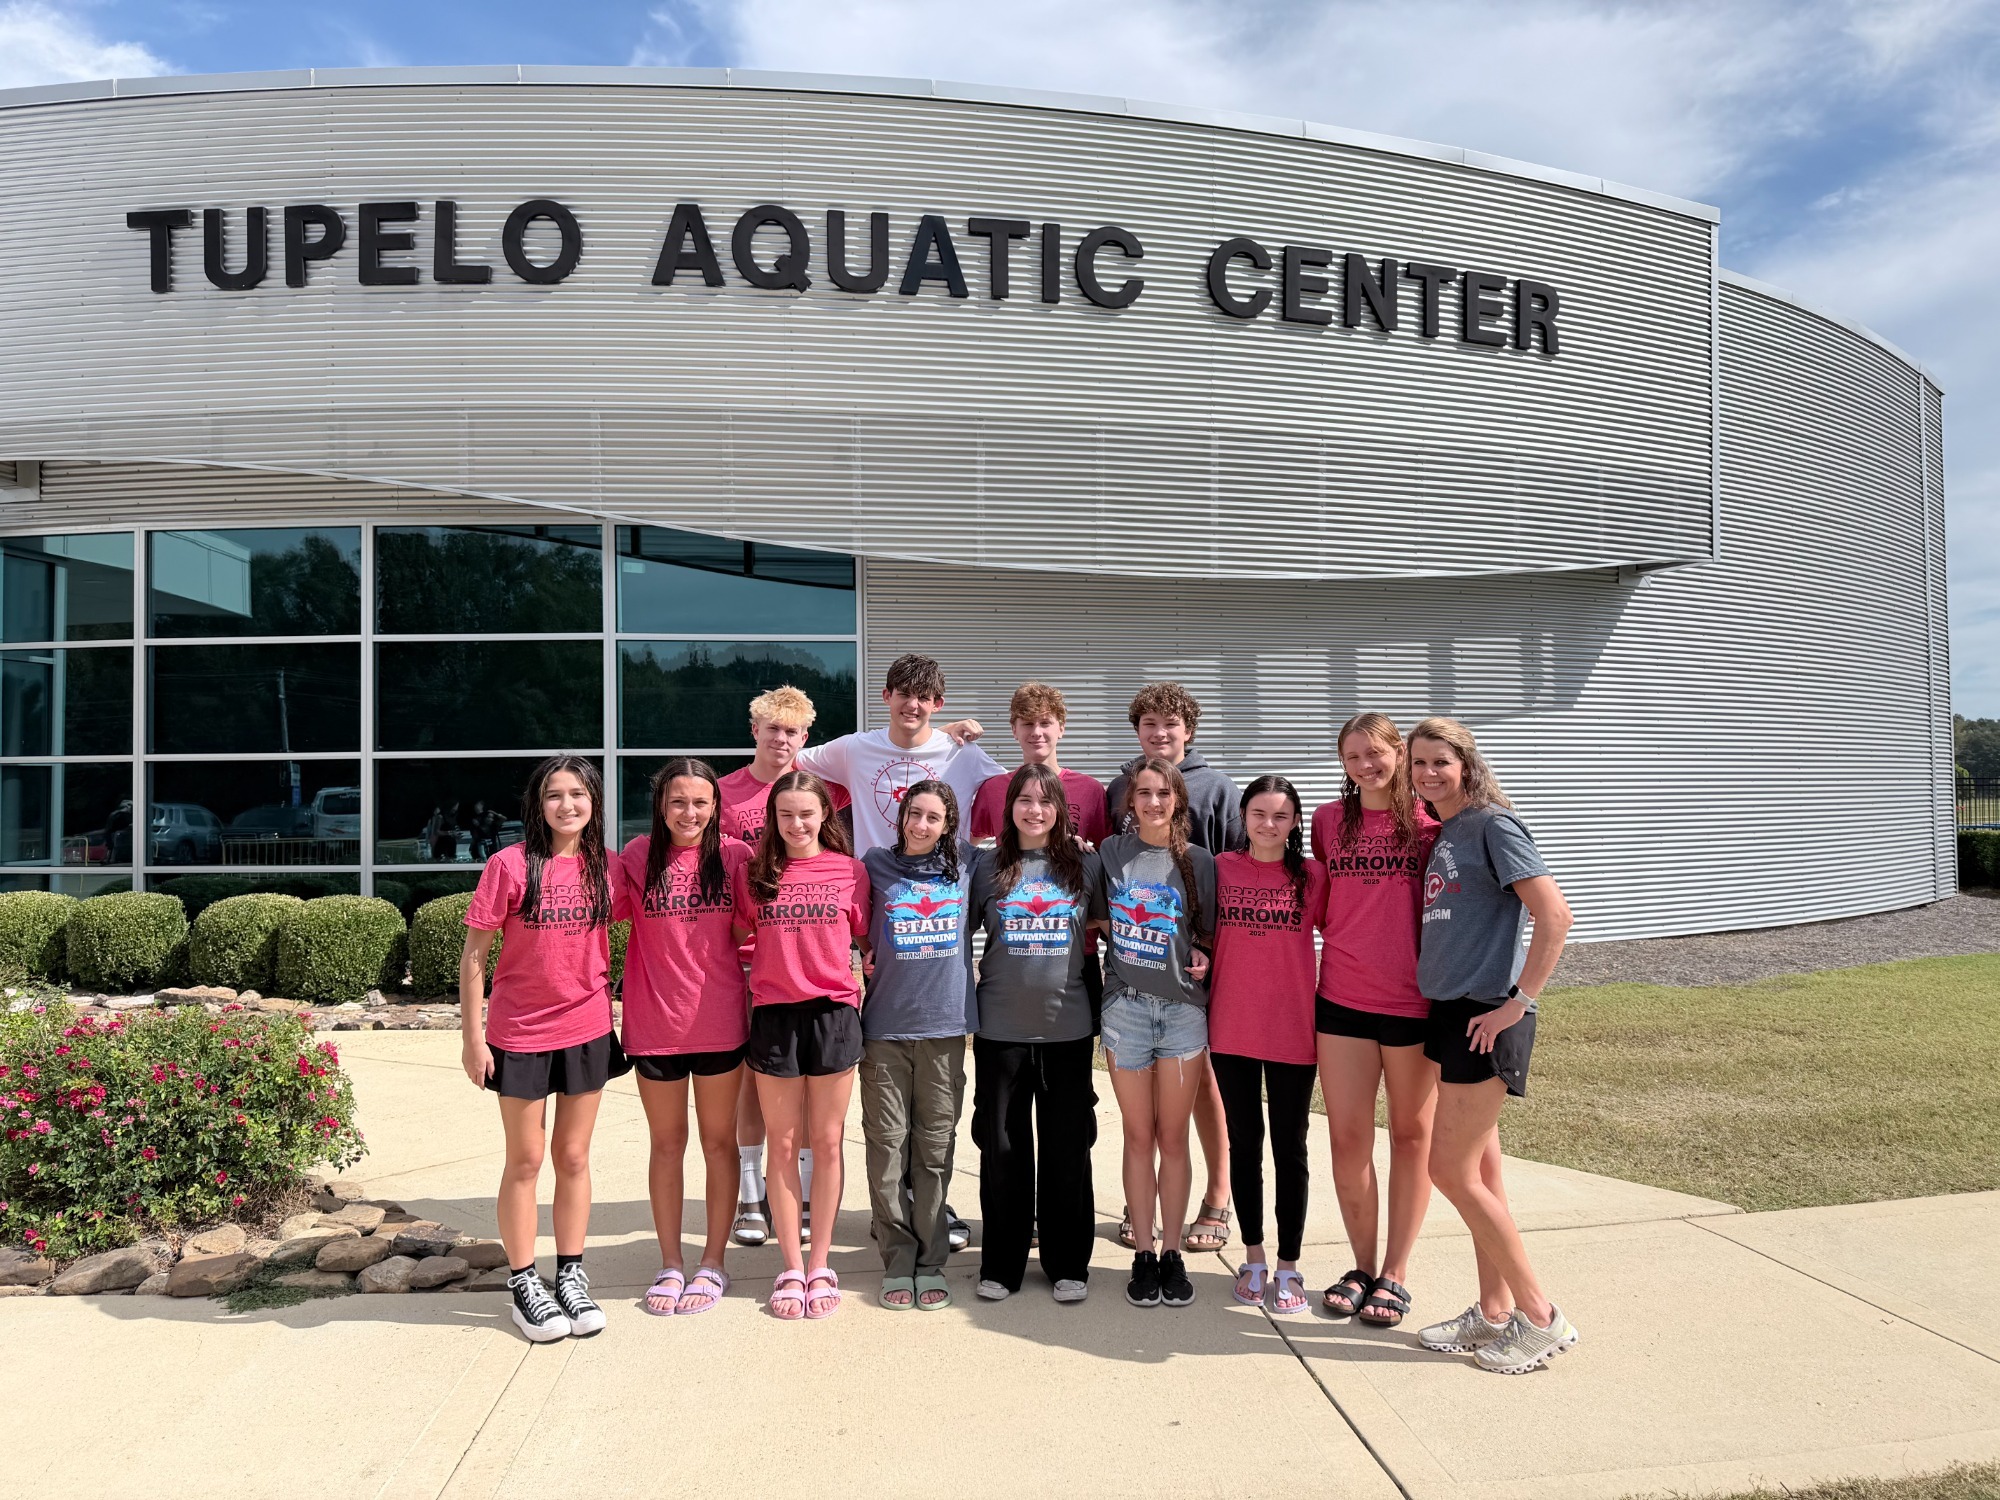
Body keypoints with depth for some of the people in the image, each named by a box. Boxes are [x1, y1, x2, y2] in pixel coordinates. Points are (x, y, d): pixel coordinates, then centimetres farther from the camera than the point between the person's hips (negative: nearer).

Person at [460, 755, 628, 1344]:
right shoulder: (510, 865, -11)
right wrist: (472, 1035, -10)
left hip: (587, 1032, 3)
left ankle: (571, 1277, 25)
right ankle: (524, 1284, 21)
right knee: (525, 1161, 8)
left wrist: (611, 1014, 7)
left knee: (573, 1157, 12)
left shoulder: (604, 868, 0)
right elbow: (474, 953, -8)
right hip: (520, 1035, -3)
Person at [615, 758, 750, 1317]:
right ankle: (670, 1265, 28)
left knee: (718, 1141, 12)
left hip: (721, 1023, 0)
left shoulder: (735, 856, -5)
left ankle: (712, 1264, 26)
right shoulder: (636, 857, -5)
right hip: (655, 1023, 1)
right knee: (666, 1143, 14)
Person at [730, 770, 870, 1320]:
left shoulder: (850, 871, 2)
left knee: (827, 1142, 7)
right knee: (784, 1144, 7)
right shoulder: (754, 874, 4)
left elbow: (865, 940, 8)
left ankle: (820, 1265, 19)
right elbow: (736, 940, 10)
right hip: (774, 1016, 1)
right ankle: (791, 1268, 18)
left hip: (833, 1013, 0)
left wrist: (864, 985, -2)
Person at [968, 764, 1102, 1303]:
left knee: (1067, 1148, 7)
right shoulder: (987, 867, 3)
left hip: (1068, 1027, 0)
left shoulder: (1085, 866, 3)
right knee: (1002, 1148, 7)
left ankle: (1068, 1264, 21)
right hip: (1000, 1029, 0)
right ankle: (1000, 1264, 20)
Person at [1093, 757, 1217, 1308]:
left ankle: (1173, 1253, 17)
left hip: (1183, 1007, 0)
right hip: (1126, 1005, 0)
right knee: (1139, 1136, 7)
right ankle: (1143, 1253, 16)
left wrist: (1203, 956, -8)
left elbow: (1208, 935, 9)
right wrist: (1123, 947, -2)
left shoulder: (1199, 861, 3)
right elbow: (1099, 918, 12)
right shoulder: (1111, 852, 5)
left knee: (1173, 1136, 6)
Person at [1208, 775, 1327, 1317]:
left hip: (1294, 1032, -1)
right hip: (1232, 1031, 1)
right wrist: (1200, 1018, 4)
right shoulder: (1220, 869, 0)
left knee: (1290, 1149, 7)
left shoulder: (1312, 875, -3)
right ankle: (1253, 1257, 26)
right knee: (1244, 1145, 12)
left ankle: (1288, 1266, 19)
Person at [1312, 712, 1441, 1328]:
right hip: (1342, 998, 3)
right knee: (1347, 1138, 6)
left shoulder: (1430, 821, -4)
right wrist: (1350, 938, 7)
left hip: (1414, 999, -2)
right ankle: (1363, 1265, 24)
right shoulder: (1329, 821, 6)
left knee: (1411, 1134, 10)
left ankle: (1395, 1273, 22)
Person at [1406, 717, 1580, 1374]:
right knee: (1479, 1171, 13)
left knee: (1453, 1171, -5)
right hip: (1450, 1014, 8)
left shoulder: (1493, 824, -10)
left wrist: (1517, 1002, -18)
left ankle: (1540, 1317, 6)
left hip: (1486, 1018, -8)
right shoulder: (1441, 837, 15)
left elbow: (1554, 914, -19)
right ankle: (1494, 1312, 23)